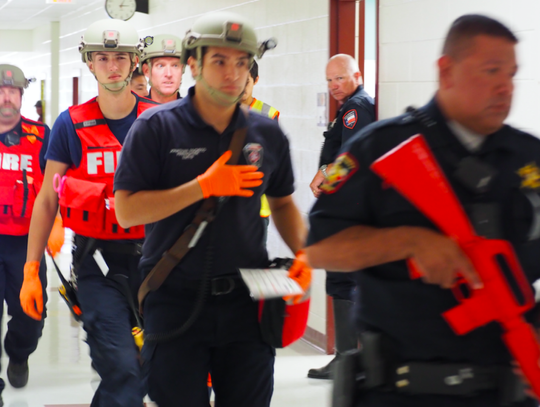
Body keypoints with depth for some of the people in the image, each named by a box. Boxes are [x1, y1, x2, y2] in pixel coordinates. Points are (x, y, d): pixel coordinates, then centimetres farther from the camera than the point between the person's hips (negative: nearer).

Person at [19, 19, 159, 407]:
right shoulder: (71, 125, 0)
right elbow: (47, 200, 5)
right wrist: (31, 271, 2)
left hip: (149, 258, 2)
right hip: (98, 263, -2)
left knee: (150, 365, 10)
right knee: (123, 370, -13)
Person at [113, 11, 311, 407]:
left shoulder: (266, 133, 6)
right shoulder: (156, 127, -5)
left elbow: (282, 202, 20)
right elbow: (127, 210, -11)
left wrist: (302, 255, 1)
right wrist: (205, 186, -18)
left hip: (246, 299, 3)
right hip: (176, 299, -3)